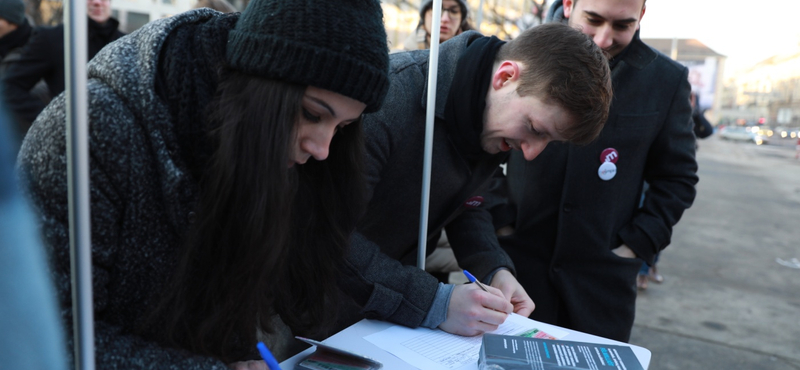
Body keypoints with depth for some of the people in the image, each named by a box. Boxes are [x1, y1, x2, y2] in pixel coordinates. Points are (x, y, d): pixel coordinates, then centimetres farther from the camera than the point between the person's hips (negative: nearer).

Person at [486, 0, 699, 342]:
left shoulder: (667, 80, 0)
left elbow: (678, 179, 7)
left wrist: (636, 244, -2)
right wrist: (499, 218, -2)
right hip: (517, 262, 0)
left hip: (604, 278, 1)